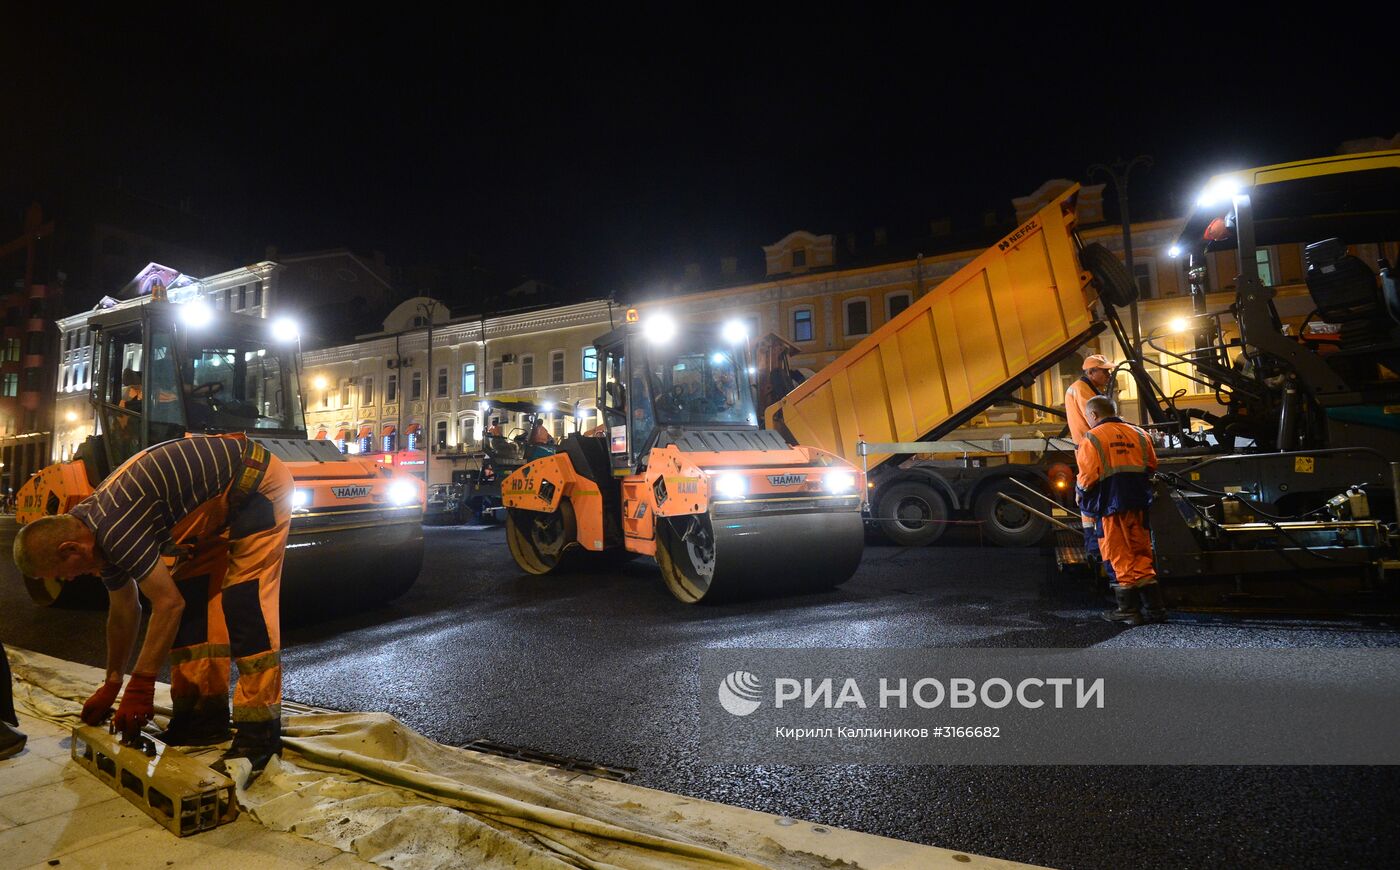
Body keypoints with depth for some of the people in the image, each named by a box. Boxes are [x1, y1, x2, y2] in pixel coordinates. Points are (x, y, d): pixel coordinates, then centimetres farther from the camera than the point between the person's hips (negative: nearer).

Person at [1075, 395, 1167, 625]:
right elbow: (1151, 466, 15)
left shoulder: (1092, 438, -7)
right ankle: (1154, 607, 15)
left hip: (1112, 504, -5)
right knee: (1142, 554, 14)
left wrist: (1080, 492, 7)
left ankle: (1129, 610, 9)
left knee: (1121, 557, 3)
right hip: (1139, 503, 5)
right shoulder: (1138, 434, 10)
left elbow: (1087, 477, -12)